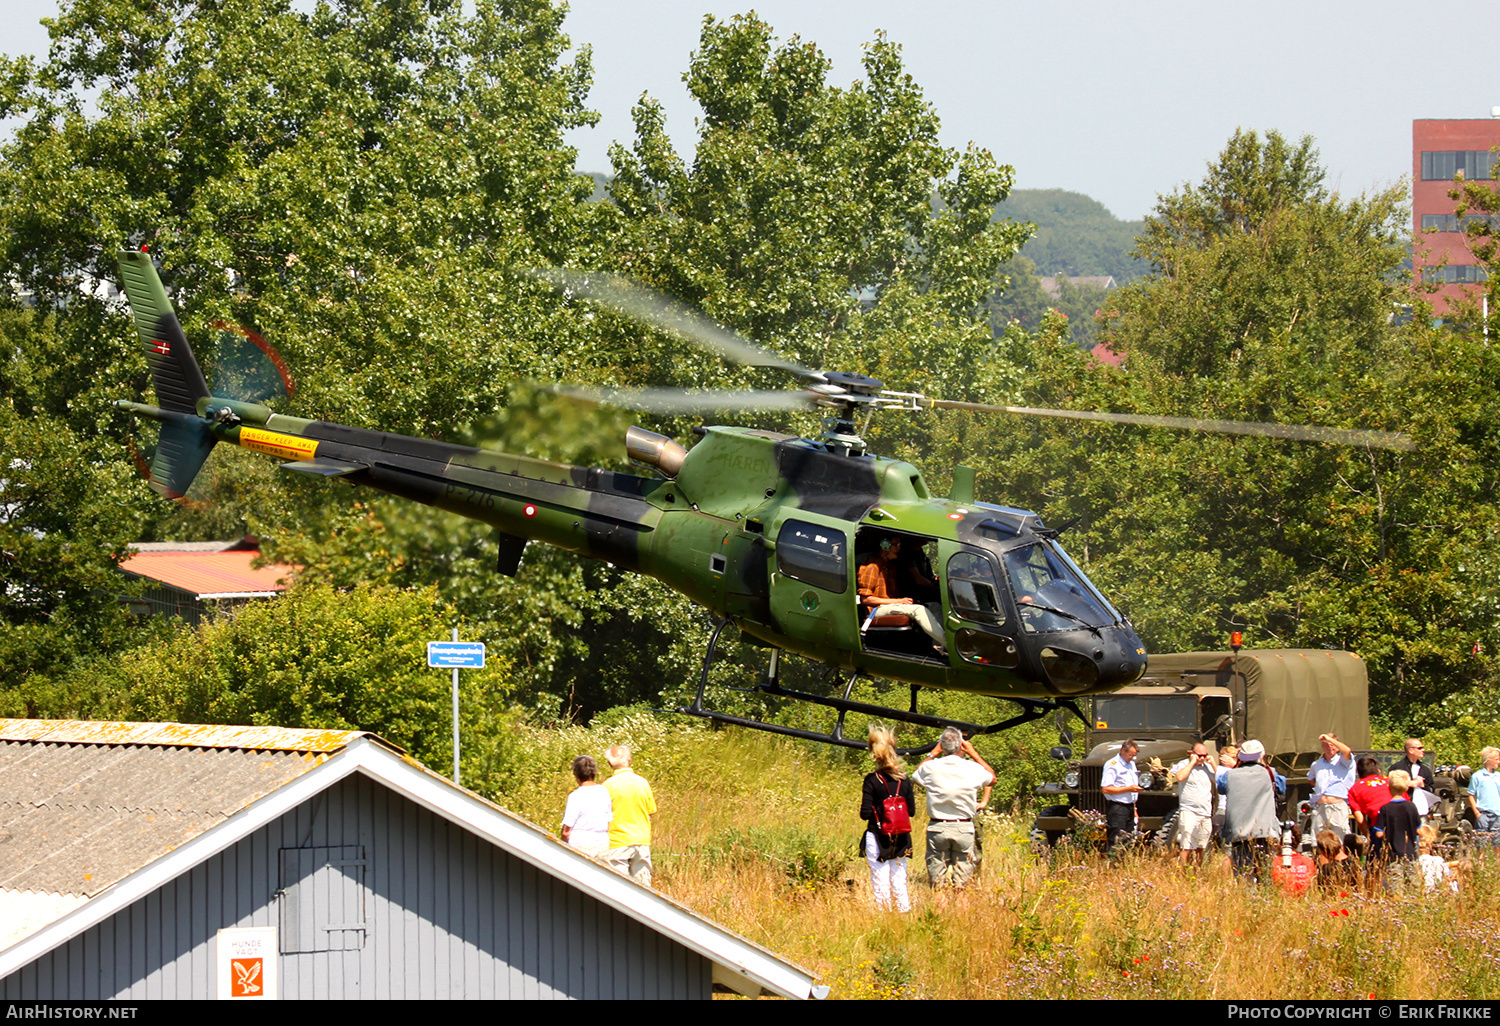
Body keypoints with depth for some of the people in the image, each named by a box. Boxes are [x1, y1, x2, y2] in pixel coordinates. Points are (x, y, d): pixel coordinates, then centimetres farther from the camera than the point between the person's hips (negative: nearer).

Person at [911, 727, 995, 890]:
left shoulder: (931, 767, -5)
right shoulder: (973, 769, -5)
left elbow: (915, 777, 18)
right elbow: (992, 778, 17)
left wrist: (932, 754, 20)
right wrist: (974, 754, 17)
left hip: (937, 828, 0)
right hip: (964, 828, 0)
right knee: (963, 881, 4)